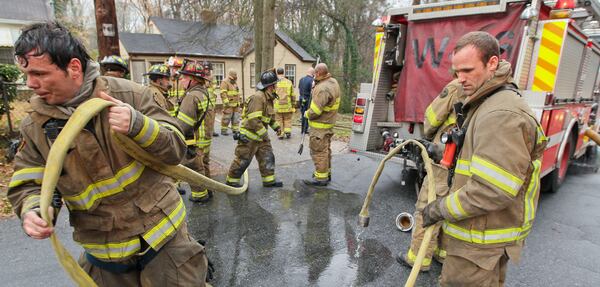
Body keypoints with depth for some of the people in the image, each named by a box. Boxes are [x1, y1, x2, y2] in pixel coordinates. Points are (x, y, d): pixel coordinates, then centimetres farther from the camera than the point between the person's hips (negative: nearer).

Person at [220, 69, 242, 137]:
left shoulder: (235, 83, 20)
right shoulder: (225, 82, -7)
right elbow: (223, 94, -16)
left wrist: (239, 102, 25)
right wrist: (226, 102, -22)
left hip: (236, 105, 8)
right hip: (229, 105, -8)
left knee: (236, 118, 7)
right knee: (226, 118, -3)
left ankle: (236, 131, 13)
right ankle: (223, 130, 8)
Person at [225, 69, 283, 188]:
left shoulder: (268, 98, 9)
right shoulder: (258, 97, -24)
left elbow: (270, 115, 24)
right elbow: (253, 120, -29)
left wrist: (276, 126, 16)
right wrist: (264, 134, -24)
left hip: (261, 135, 9)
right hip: (249, 136, -9)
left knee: (267, 157, 10)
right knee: (243, 160, 2)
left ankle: (269, 180, 20)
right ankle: (232, 181, 18)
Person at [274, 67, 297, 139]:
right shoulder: (289, 82, 1)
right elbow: (293, 95, 4)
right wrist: (293, 106, 11)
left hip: (277, 106, -1)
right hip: (287, 106, 1)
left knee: (279, 121, 8)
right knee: (288, 120, 15)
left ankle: (280, 134, 10)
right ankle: (288, 132, 6)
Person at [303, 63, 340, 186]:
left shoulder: (323, 89, -26)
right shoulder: (333, 82, 5)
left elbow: (315, 111, -27)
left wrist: (307, 114, -7)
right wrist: (316, 85, 4)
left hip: (320, 125, -10)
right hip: (328, 122, 10)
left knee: (318, 151, -1)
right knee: (325, 149, 20)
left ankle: (321, 178, 7)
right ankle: (326, 173, 32)